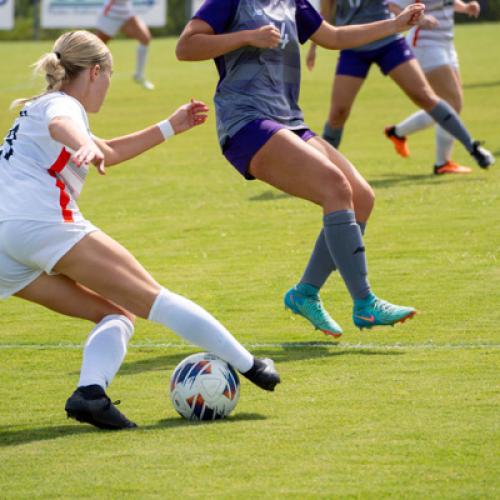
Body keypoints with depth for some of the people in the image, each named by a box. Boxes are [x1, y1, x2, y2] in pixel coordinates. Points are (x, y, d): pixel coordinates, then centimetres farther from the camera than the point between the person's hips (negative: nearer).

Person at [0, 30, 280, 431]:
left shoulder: (35, 111, 34)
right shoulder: (62, 105, 5)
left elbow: (109, 152, 46)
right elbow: (61, 126, -23)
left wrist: (171, 127, 49)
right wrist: (86, 145, -46)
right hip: (43, 223, -9)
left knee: (114, 314, 11)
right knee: (152, 298, -4)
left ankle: (90, 391, -15)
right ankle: (247, 364, -4)